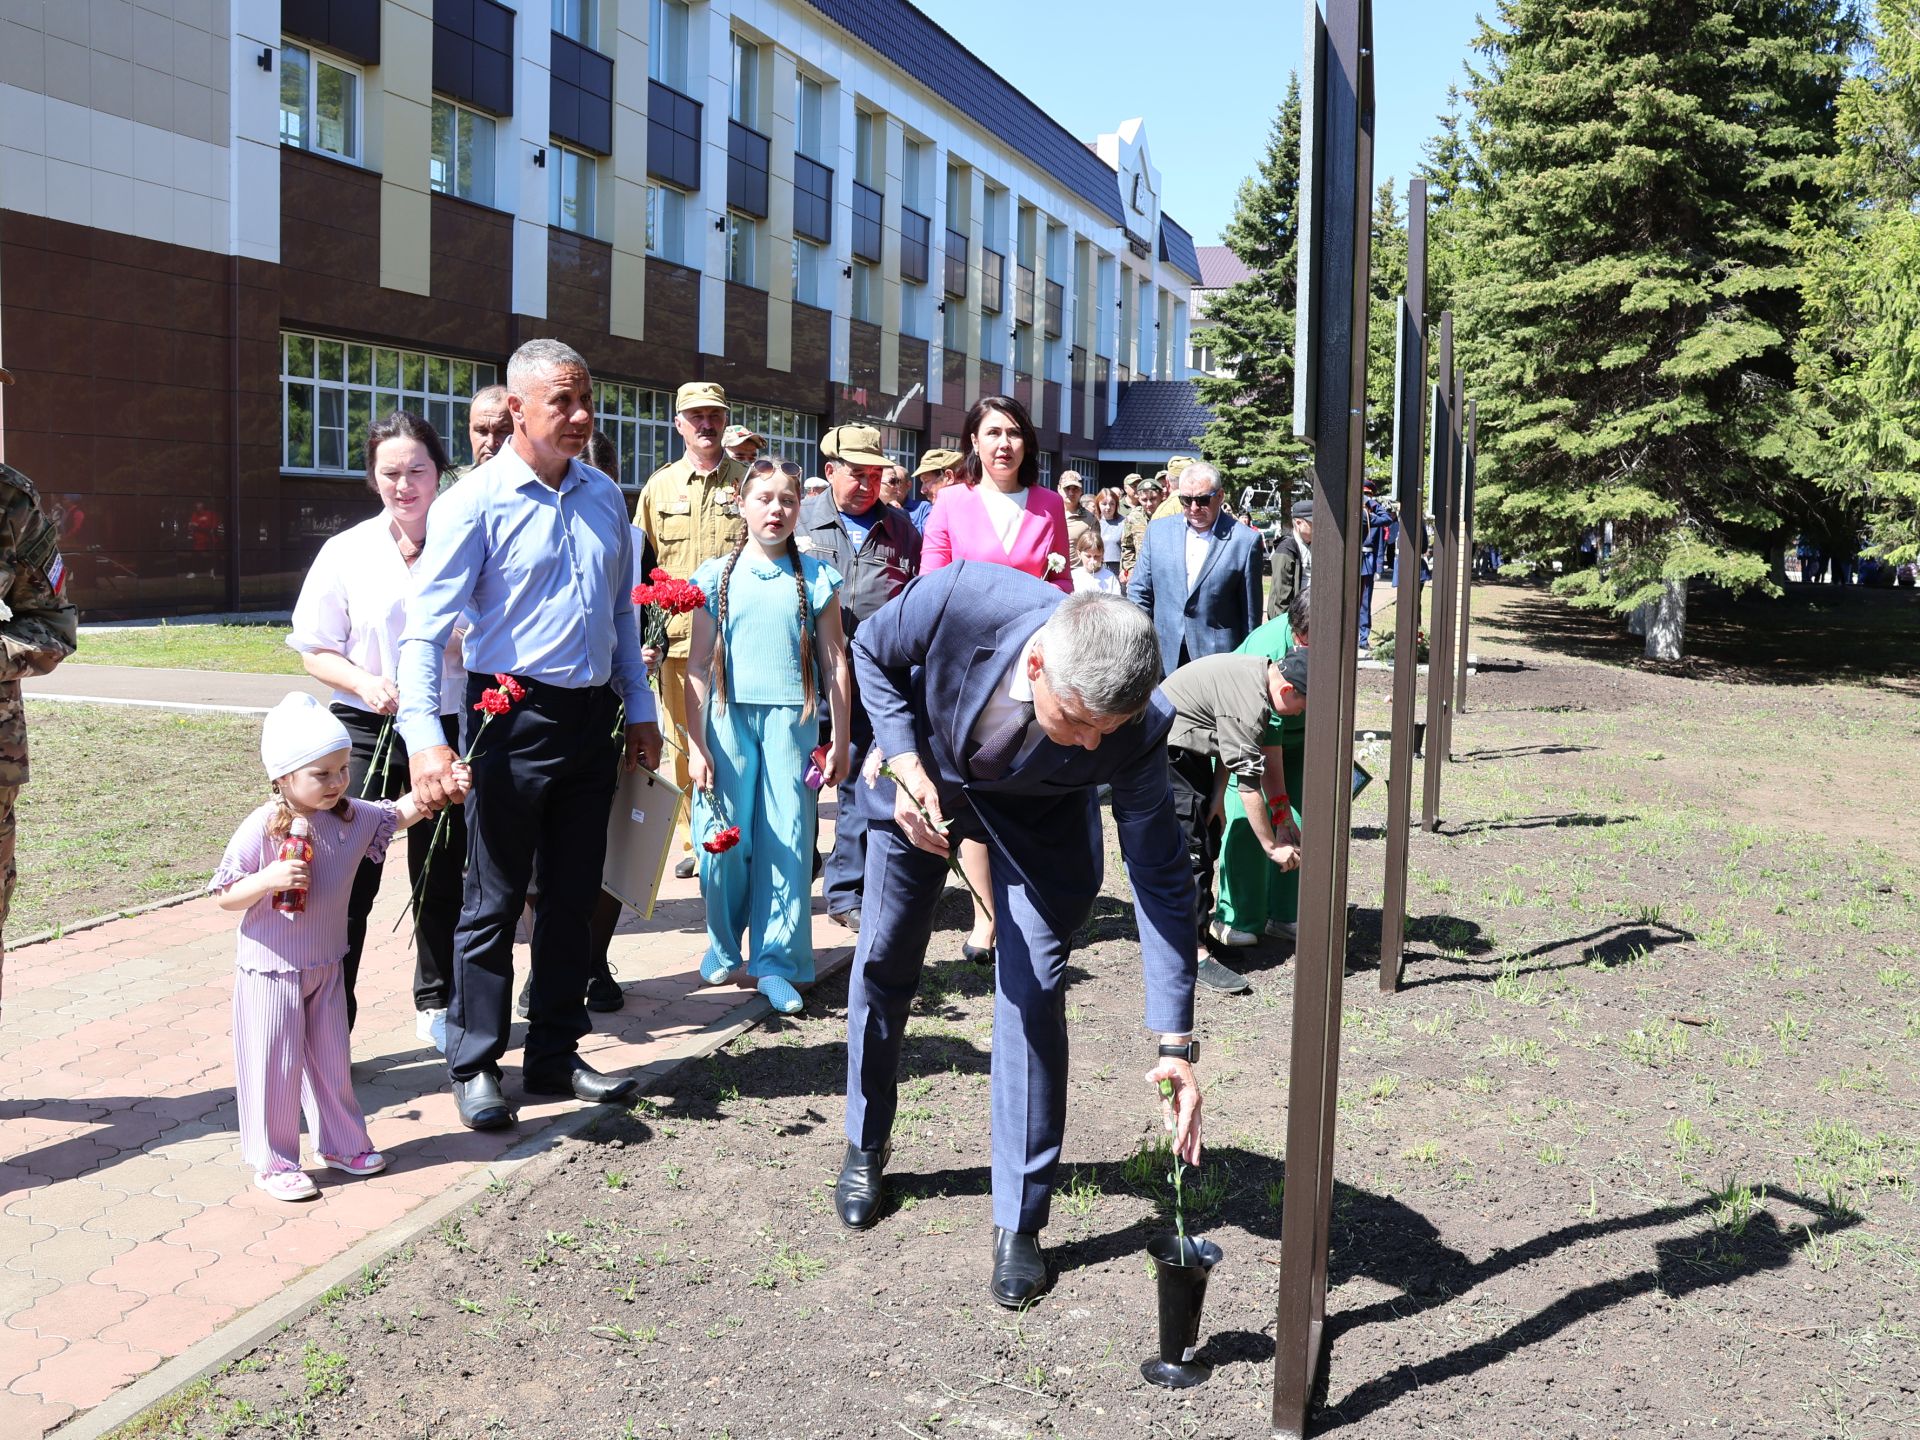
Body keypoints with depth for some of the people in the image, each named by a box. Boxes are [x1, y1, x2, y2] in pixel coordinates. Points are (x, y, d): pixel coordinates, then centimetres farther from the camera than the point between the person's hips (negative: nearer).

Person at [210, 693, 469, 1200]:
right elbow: (223, 896, -14)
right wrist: (268, 879, -33)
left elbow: (398, 813, 12)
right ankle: (273, 1162, 18)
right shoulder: (261, 829, -19)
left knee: (332, 1060, 17)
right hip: (271, 969, -6)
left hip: (326, 967, 6)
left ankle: (342, 1144, 32)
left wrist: (440, 789, -5)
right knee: (275, 1066, 4)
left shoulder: (352, 817, -3)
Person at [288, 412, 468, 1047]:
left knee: (441, 880, 13)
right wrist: (364, 682, -16)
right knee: (349, 878, -6)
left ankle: (436, 1005, 32)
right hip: (366, 732, -1)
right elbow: (315, 650, 3)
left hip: (447, 728, 1)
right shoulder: (347, 552, 0)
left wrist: (460, 642, -16)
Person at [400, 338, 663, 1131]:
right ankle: (475, 1066, 18)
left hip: (590, 718, 6)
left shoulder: (604, 496, 9)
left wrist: (640, 709, 15)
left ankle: (555, 1056, 27)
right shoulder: (477, 501, -10)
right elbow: (426, 625, -16)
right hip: (515, 719, -6)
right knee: (495, 900, 3)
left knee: (573, 895, 13)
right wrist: (425, 736, -27)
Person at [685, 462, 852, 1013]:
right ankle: (724, 943, 24)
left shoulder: (816, 579, 6)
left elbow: (834, 662, 8)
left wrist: (839, 738, 5)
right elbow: (698, 665, 4)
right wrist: (695, 745, -1)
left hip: (791, 720, 0)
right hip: (728, 719, 0)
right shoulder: (716, 576, 5)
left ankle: (776, 960, 8)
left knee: (786, 839, -1)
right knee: (726, 838, 3)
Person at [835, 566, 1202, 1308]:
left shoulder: (1135, 731, -36)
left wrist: (1176, 1041, -30)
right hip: (922, 777, 1)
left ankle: (1019, 1224, 5)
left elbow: (1161, 879, -27)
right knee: (883, 964, 11)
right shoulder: (959, 600, -40)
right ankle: (866, 1149, 36)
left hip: (1038, 818, -1)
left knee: (1034, 991, -11)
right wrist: (904, 762, -30)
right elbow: (872, 652, -16)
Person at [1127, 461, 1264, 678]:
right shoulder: (1158, 531, 8)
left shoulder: (1245, 541, -3)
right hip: (1164, 658, 3)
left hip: (1217, 655, -3)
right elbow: (1139, 592, 12)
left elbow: (1251, 613, 1)